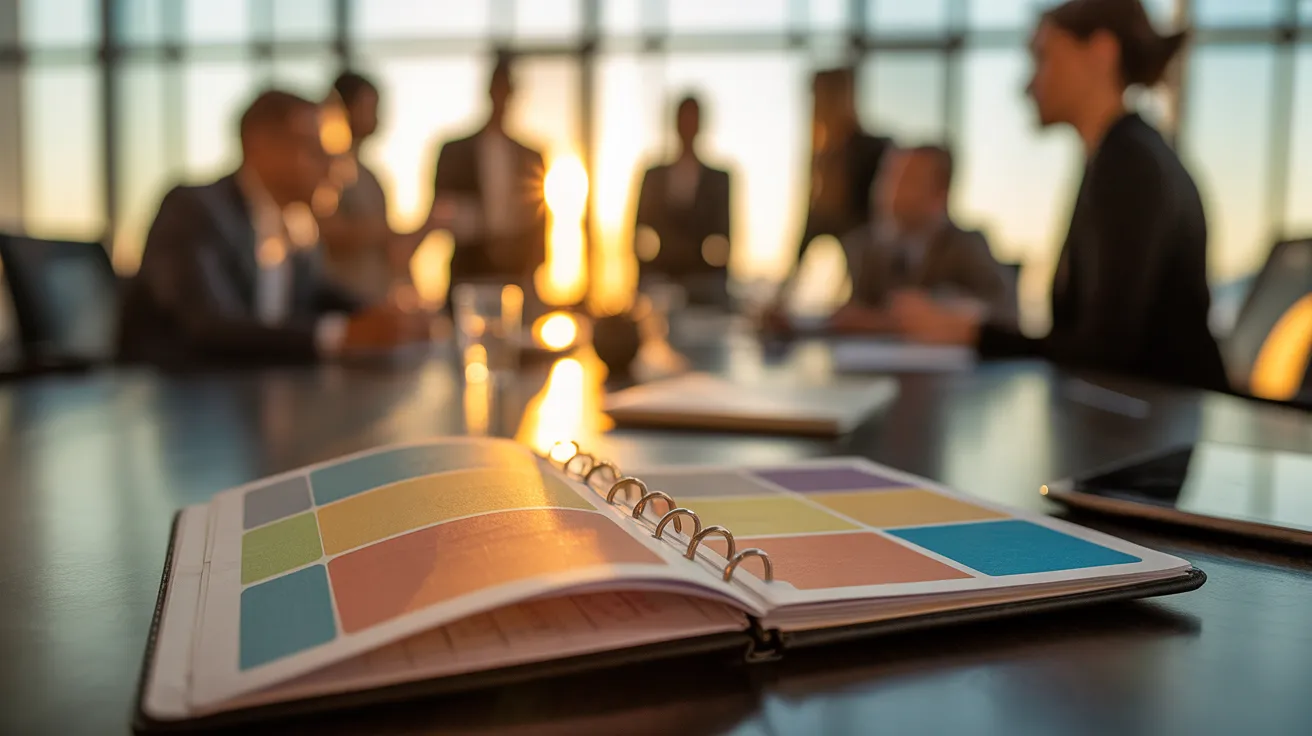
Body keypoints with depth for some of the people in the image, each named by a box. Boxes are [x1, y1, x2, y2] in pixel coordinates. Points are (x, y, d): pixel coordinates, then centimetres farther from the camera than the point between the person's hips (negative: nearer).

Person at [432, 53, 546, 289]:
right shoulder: (454, 152, 6)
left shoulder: (530, 157, 9)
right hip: (467, 279, -1)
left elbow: (538, 223, 7)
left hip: (515, 278, 1)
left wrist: (530, 275, -4)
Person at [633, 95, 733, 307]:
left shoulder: (718, 179, 7)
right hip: (659, 279, 1)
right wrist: (643, 281, 1)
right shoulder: (654, 176, 11)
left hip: (705, 279, -1)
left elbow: (722, 235, 4)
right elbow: (642, 229, 10)